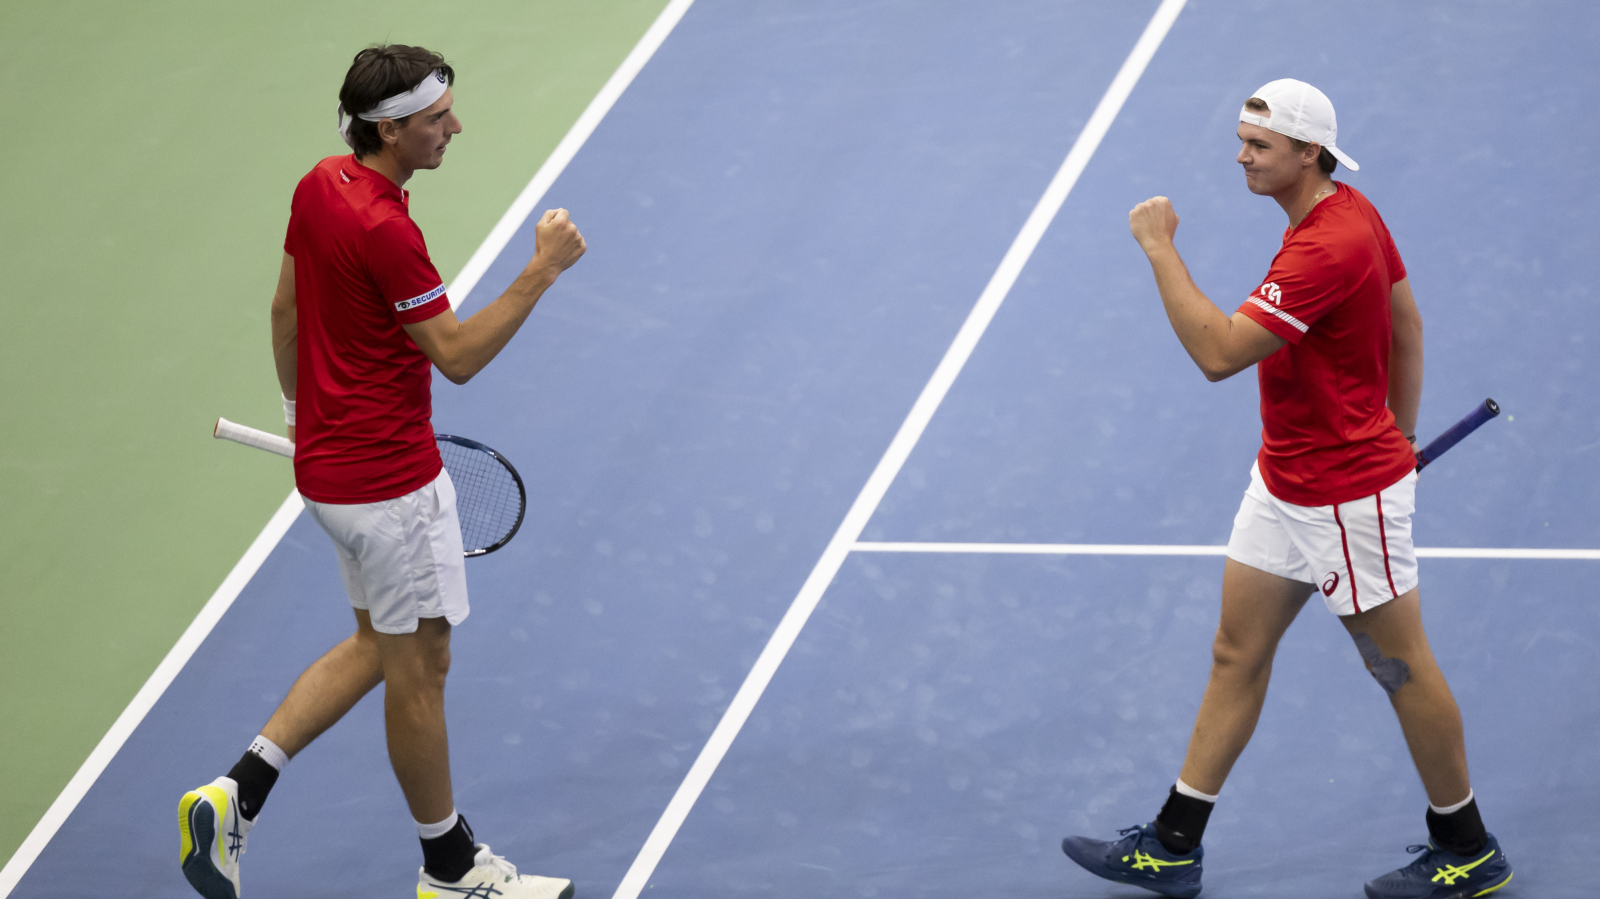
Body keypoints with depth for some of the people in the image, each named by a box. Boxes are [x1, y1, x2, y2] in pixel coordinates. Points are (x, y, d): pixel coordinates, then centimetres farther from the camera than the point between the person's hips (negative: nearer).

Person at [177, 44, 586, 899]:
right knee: (418, 665, 7)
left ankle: (235, 795, 12)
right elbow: (457, 355, -21)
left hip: (328, 463, 9)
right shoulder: (384, 231, -26)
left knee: (377, 647, 21)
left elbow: (285, 306, 14)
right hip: (390, 480, -9)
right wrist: (543, 269, -19)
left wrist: (303, 410, 26)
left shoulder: (318, 187, 2)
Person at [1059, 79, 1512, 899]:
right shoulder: (1352, 212, 4)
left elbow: (1218, 353, -32)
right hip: (1284, 483, 10)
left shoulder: (1325, 250, -28)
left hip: (1348, 496, -10)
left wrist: (1159, 248, -27)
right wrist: (1398, 432, 22)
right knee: (1236, 654, 12)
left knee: (1402, 669, 5)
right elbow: (1408, 326, 15)